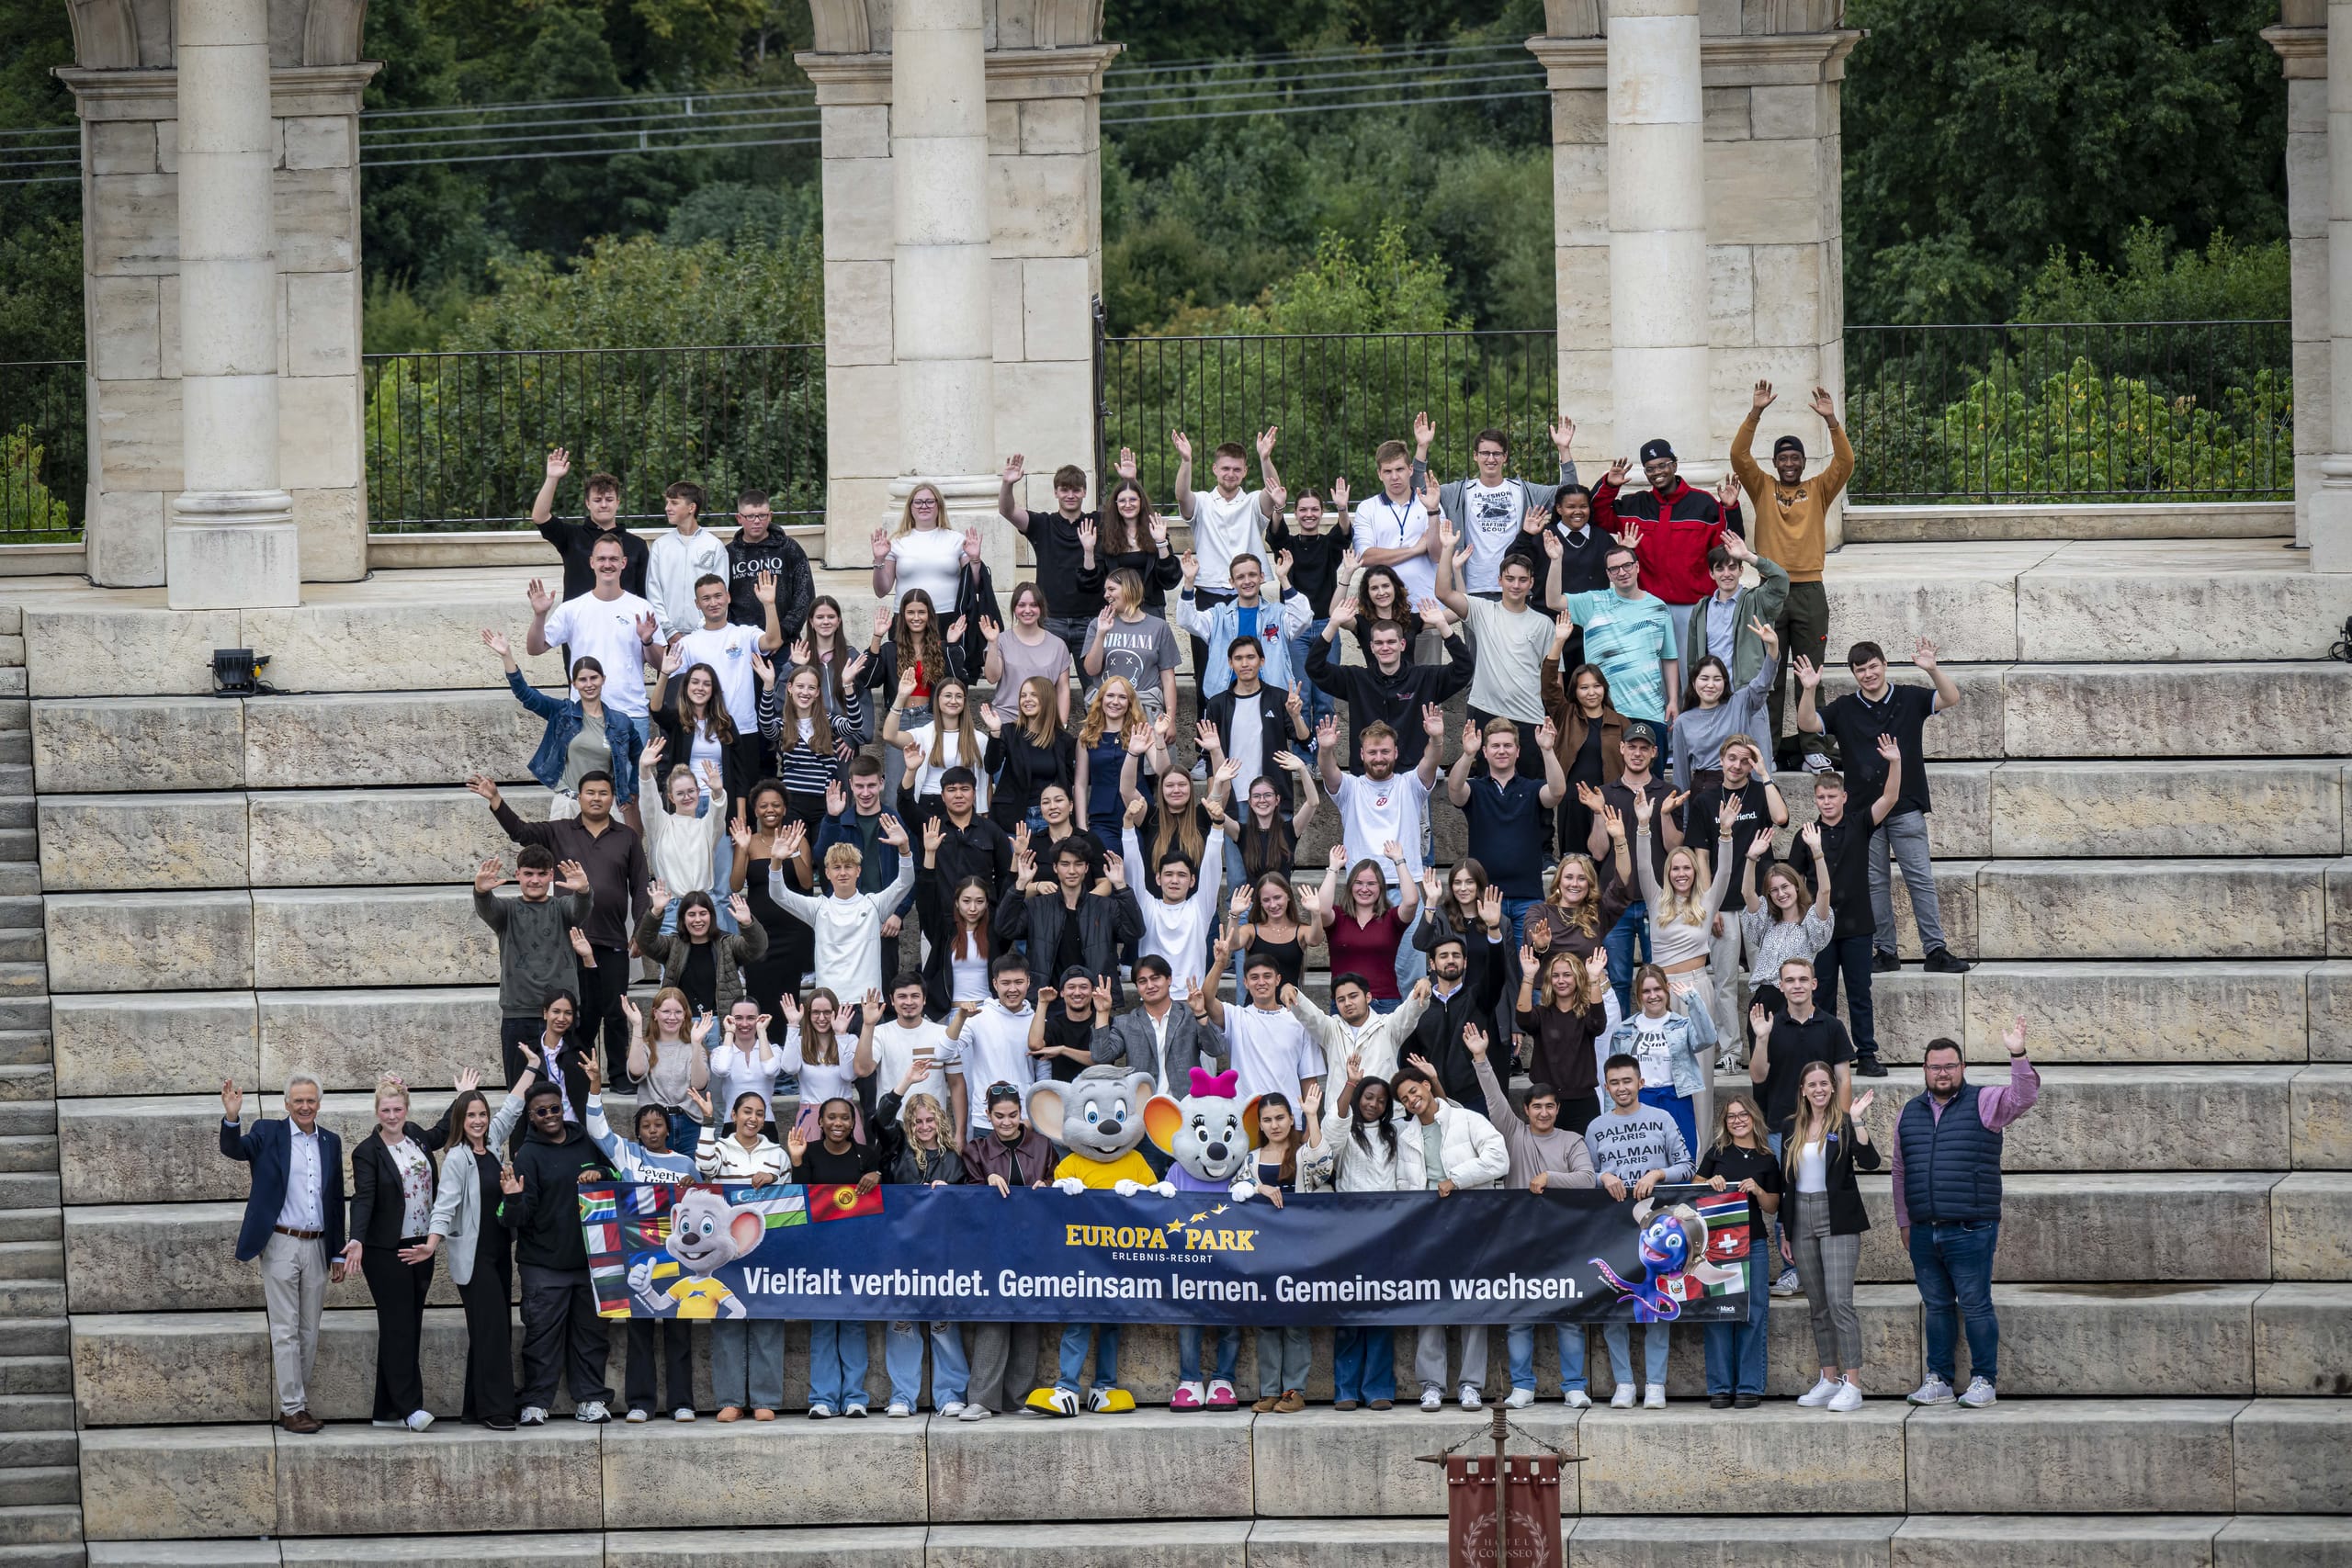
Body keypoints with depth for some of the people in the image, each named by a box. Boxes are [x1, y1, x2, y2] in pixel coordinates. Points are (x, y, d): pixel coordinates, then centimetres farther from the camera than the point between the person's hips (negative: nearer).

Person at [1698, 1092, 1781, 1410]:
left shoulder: (1766, 1160, 9)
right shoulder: (1717, 1152, 8)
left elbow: (1772, 1208, 11)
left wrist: (1757, 1190, -8)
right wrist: (1710, 1183, -8)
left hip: (1753, 1244, 0)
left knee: (1752, 1315, -2)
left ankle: (1749, 1388, 3)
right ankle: (1720, 1388, 2)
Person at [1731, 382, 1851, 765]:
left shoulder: (1818, 490, 8)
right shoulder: (1763, 489, 8)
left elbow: (1845, 463, -5)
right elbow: (1739, 456, -4)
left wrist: (1831, 421, -17)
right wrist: (1755, 414, -14)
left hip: (1809, 590, 0)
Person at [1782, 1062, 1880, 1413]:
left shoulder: (1844, 1124, -3)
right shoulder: (1793, 1130, 12)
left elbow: (1870, 1161, -17)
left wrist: (1858, 1120, -24)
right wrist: (1785, 1230, 14)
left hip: (1837, 1220, -6)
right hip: (1802, 1219, 6)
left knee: (1840, 1301, -13)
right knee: (1818, 1305, 8)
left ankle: (1853, 1384, -14)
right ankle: (1829, 1380, 14)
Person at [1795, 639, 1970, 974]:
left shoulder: (1909, 699, 2)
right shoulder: (1844, 710, 5)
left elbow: (1950, 699, -9)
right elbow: (1807, 724, -4)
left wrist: (1932, 669, -27)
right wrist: (1808, 691, -22)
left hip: (1906, 807, -2)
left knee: (1920, 878, -3)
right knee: (1874, 883, 5)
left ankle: (1935, 951, -3)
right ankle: (1885, 952, 11)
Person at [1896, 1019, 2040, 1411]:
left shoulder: (1983, 1103, 2)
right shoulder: (1909, 1114, 15)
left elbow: (2024, 1097, -15)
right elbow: (1901, 1172, 20)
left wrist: (2017, 1056, -30)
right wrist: (1904, 1222, 17)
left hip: (1970, 1230, -4)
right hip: (1923, 1232, 4)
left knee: (1976, 1306, -3)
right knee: (1936, 1306, 10)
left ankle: (1984, 1380, 4)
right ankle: (1938, 1379, 17)